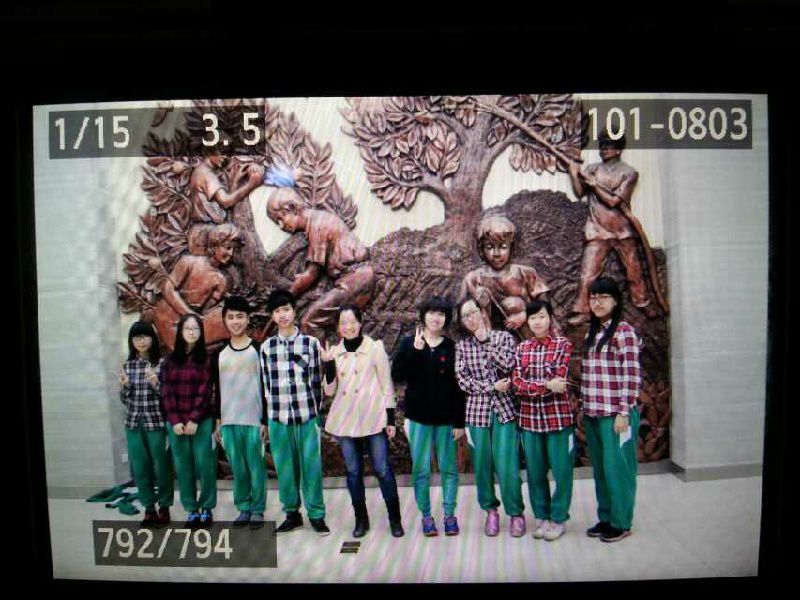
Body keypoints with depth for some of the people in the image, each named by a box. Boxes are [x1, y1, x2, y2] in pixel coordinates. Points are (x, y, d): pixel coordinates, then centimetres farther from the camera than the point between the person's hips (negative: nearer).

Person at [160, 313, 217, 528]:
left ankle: (207, 508, 16)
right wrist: (175, 420, -6)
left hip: (202, 421, -3)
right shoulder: (170, 360, 9)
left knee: (204, 465, 1)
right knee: (183, 467, 7)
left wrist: (194, 420, -12)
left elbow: (205, 391, -6)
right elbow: (167, 392, 3)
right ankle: (192, 510, 19)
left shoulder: (206, 359, 0)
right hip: (176, 422, 3)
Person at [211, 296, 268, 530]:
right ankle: (244, 508, 21)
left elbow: (266, 388, -3)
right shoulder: (220, 355, 9)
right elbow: (217, 391, 13)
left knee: (256, 467, 2)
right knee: (237, 468, 10)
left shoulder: (258, 350, -3)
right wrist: (217, 422, 10)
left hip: (253, 420, -3)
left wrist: (265, 420, -6)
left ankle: (258, 510, 14)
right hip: (228, 421, 4)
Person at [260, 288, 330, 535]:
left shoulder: (310, 343, 0)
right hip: (278, 417, 2)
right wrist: (264, 419, 10)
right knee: (284, 467, 9)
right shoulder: (266, 347, 6)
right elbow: (266, 384, 9)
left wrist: (317, 413, 3)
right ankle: (292, 513, 25)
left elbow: (317, 380, 3)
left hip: (307, 415, -2)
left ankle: (316, 514, 17)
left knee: (311, 465, 3)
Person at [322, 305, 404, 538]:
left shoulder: (375, 347, -2)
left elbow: (386, 384, -1)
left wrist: (391, 418, -3)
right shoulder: (334, 352, 6)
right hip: (345, 421, 3)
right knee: (353, 471, 10)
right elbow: (329, 390, 3)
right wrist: (328, 363, -11)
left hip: (373, 418, -3)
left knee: (382, 469, -1)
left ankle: (395, 519, 14)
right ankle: (361, 519, 25)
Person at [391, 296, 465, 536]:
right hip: (418, 417, 0)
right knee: (420, 469, 8)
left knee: (448, 468, 9)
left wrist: (459, 422, -4)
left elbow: (460, 387, -1)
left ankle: (449, 514, 23)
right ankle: (426, 515, 22)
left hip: (446, 417, 0)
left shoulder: (452, 347, -1)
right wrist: (415, 350, -20)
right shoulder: (409, 343, 0)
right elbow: (397, 375, -10)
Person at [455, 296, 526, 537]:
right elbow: (463, 380, -1)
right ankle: (490, 510, 26)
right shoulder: (461, 346, 6)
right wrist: (493, 386, -9)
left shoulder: (504, 337, 5)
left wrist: (486, 341, -7)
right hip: (477, 411, 2)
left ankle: (516, 513, 13)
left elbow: (509, 366, -11)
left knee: (507, 465, -6)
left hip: (504, 409, -1)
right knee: (482, 465, 6)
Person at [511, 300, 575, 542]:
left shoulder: (563, 344, -3)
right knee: (535, 470, 11)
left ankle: (558, 519, 23)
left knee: (561, 469, 6)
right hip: (529, 416, 3)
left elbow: (558, 380, -14)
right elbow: (516, 384, -4)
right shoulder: (522, 348, 7)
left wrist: (530, 386, -13)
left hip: (557, 415, -3)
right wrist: (547, 385, -15)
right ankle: (541, 516, 28)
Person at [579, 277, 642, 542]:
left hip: (615, 414, -7)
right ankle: (605, 518, 29)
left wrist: (624, 413, -15)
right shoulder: (592, 332, 12)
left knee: (617, 468, 5)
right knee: (600, 468, 15)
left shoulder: (624, 331, -9)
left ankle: (620, 523, 20)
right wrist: (585, 407, 12)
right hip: (592, 414, 7)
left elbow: (632, 376, -13)